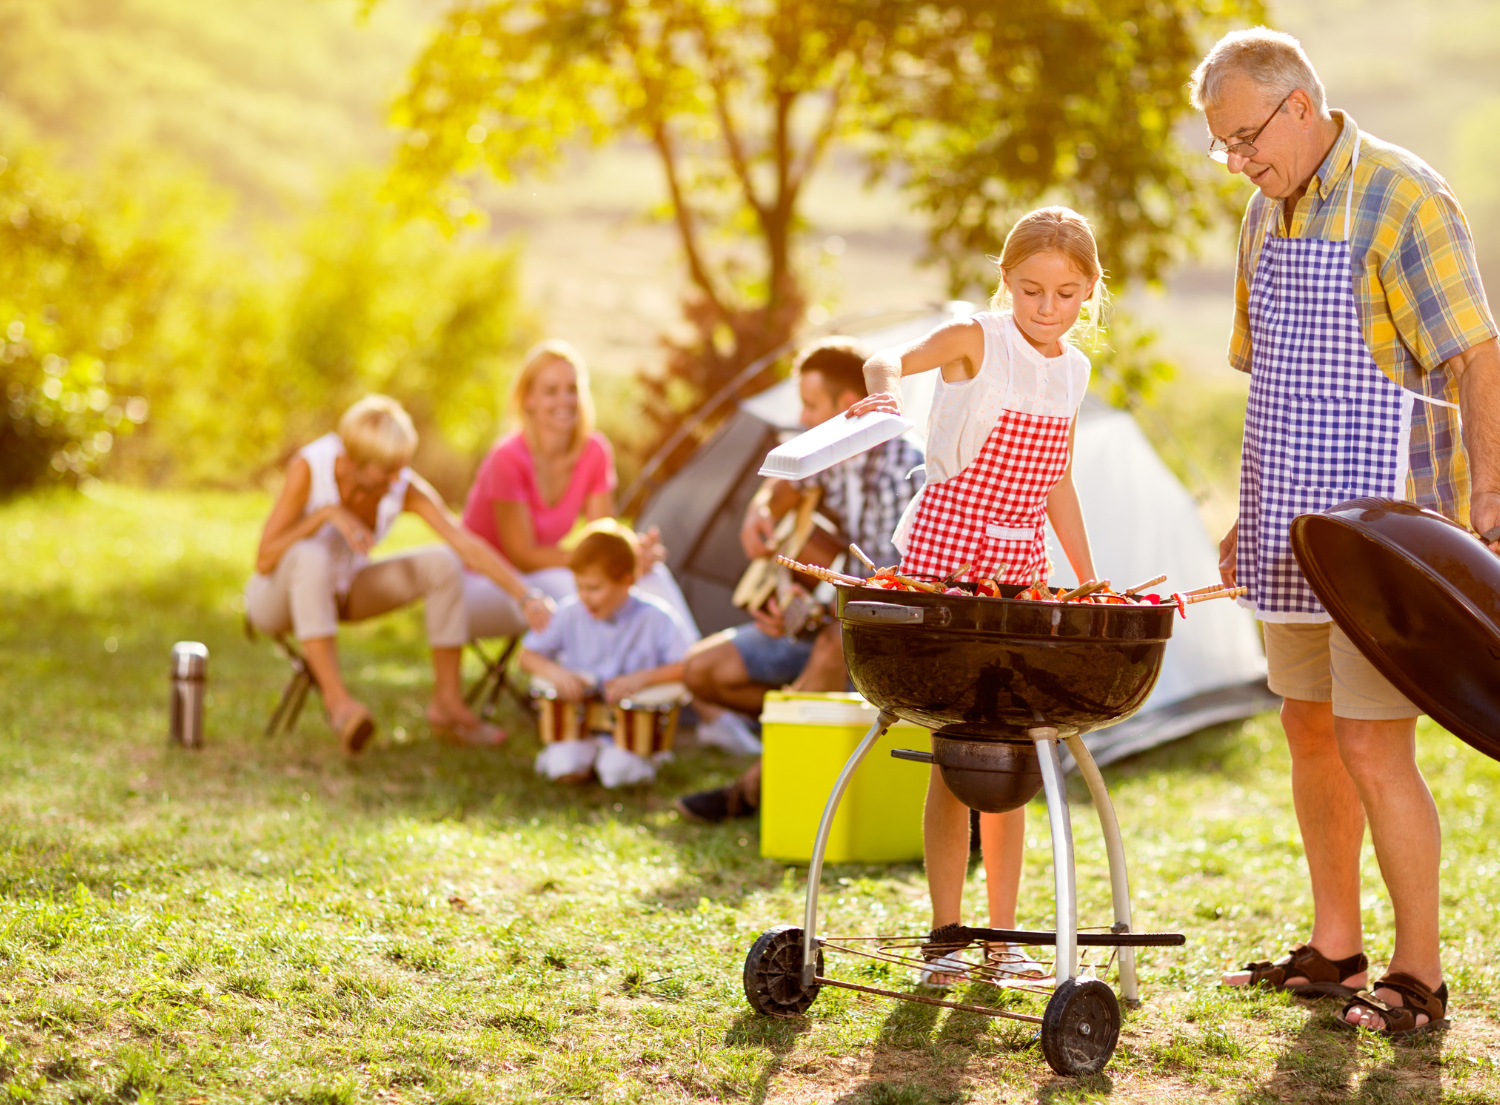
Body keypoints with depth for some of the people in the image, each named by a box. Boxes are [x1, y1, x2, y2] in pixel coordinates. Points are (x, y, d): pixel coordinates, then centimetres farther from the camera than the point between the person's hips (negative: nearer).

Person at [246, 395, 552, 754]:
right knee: (311, 557, -40)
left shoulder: (405, 488, -19)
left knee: (443, 563, -16)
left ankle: (447, 702, -10)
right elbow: (264, 561, -28)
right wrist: (327, 513, -37)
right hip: (277, 598, -4)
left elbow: (468, 545, -23)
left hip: (339, 592, 4)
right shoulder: (309, 467, -28)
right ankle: (336, 698, -43)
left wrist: (525, 597, -34)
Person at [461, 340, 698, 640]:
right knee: (563, 585, -37)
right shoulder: (508, 458, -24)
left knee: (650, 572, -16)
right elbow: (522, 556, -23)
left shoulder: (595, 452, -6)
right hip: (482, 587, -6)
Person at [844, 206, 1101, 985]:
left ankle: (1003, 935, 12)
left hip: (1020, 567, 5)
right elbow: (891, 361, -6)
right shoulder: (976, 341, -7)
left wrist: (1091, 581, 17)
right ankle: (944, 934, 2)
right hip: (946, 552, -5)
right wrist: (883, 388, -30)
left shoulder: (1072, 371, 9)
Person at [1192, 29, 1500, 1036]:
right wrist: (1255, 512, 19)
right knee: (1311, 733, 13)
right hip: (1297, 533, 8)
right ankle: (1335, 947, 25)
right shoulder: (1267, 215, 13)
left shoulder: (1401, 199, -12)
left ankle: (1419, 976, 2)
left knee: (1373, 746, -8)